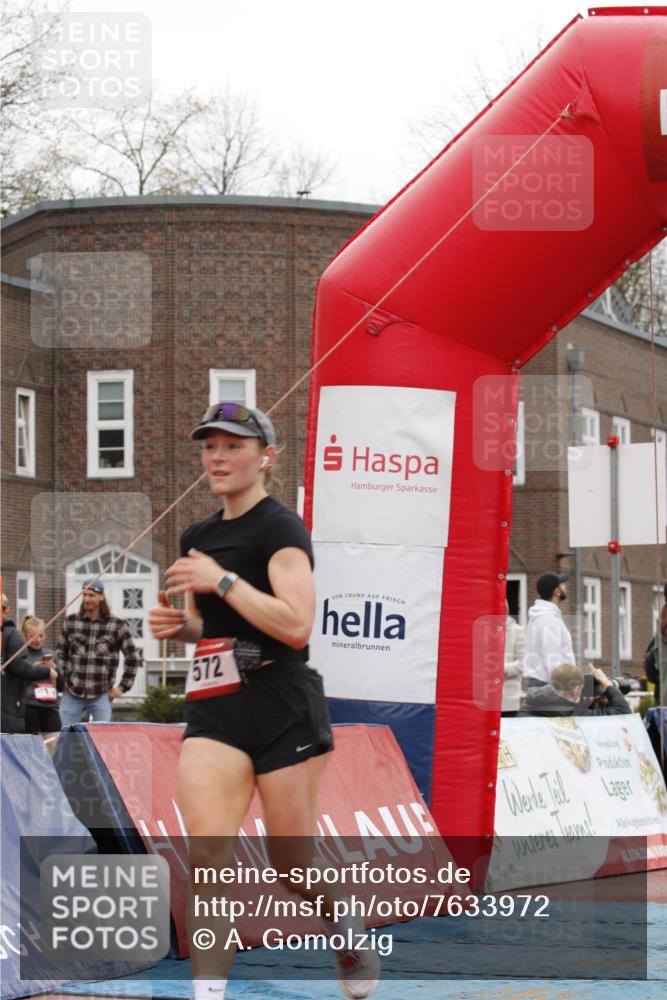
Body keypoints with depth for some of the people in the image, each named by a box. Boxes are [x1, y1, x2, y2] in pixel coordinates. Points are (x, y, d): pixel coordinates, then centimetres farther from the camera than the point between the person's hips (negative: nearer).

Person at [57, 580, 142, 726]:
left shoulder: (117, 626, -1)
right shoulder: (71, 622, 6)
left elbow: (133, 657, 5)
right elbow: (60, 653, 16)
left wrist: (122, 686, 2)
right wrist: (62, 679, 6)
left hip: (101, 695, -2)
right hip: (72, 693, 2)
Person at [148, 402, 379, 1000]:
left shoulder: (279, 527, -8)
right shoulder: (198, 538, 14)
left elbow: (296, 625, -20)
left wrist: (222, 580, -20)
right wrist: (179, 625, 7)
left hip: (282, 709, -6)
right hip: (215, 710, 6)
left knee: (293, 864, 4)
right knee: (207, 848, -15)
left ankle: (350, 932, 36)